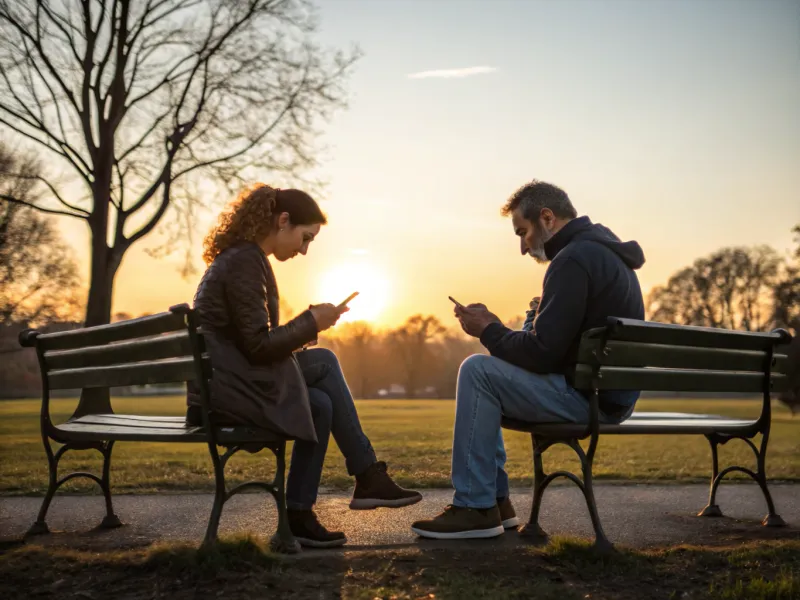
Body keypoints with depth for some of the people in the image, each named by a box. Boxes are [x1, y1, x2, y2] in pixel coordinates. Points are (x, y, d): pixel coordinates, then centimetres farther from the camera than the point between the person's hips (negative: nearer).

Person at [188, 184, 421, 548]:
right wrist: (311, 322, -9)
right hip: (228, 389, -10)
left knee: (323, 362, 5)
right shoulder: (246, 262, -15)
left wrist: (307, 323, 7)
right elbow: (258, 346, -19)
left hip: (230, 379, 10)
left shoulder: (240, 257, 17)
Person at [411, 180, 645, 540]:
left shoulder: (573, 260, -19)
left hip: (589, 397, -11)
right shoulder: (602, 248, 15)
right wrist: (493, 327, 10)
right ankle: (494, 500, 16)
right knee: (482, 374, 17)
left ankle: (476, 508, -8)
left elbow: (542, 354, -22)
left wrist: (489, 331, -6)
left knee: (477, 371, -12)